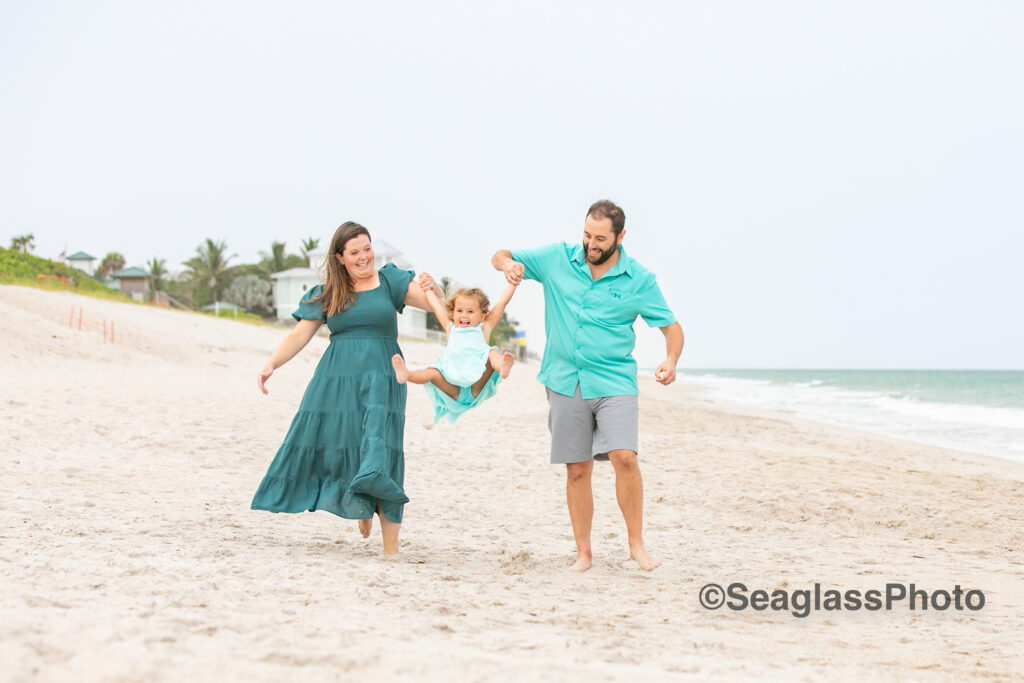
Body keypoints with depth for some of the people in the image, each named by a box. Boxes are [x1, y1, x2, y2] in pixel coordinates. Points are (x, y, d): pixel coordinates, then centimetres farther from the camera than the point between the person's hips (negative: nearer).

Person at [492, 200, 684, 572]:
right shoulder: (557, 259, 3)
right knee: (577, 470, 4)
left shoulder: (639, 280, -1)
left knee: (624, 456, -20)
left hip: (614, 383, -2)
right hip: (565, 383, 2)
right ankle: (583, 552, 14)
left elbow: (671, 327, 3)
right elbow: (501, 257, 12)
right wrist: (508, 264, -13)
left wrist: (670, 360, -18)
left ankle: (636, 542, -6)